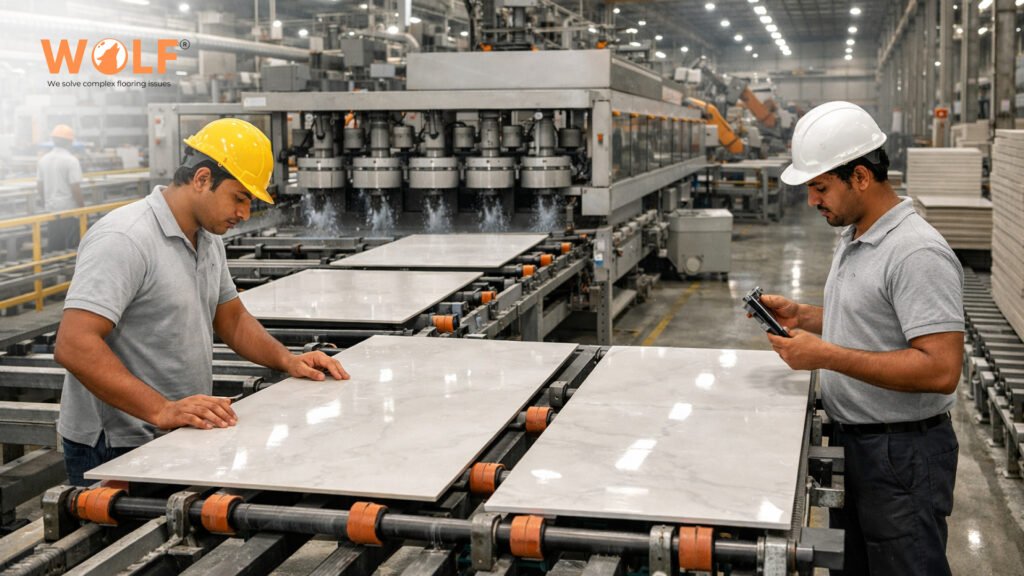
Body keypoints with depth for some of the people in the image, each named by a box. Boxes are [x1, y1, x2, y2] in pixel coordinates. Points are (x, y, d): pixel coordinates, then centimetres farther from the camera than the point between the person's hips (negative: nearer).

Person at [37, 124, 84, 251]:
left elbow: (39, 186, 12)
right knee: (72, 248, 1)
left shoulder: (43, 160, 6)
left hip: (51, 210, 6)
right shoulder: (71, 160, -14)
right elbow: (75, 188, -17)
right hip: (69, 211, -6)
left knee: (53, 248, 12)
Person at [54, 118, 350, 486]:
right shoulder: (124, 240, -20)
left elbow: (232, 319, 22)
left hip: (184, 439, 8)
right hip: (116, 452, -8)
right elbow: (73, 345, -28)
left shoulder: (208, 241, 10)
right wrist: (163, 411, -34)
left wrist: (287, 360, 6)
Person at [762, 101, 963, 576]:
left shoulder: (917, 254, -23)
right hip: (848, 441, 10)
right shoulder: (853, 238, 8)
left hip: (901, 452, -9)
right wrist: (800, 316, 4)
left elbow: (941, 369, -28)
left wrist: (827, 355, -26)